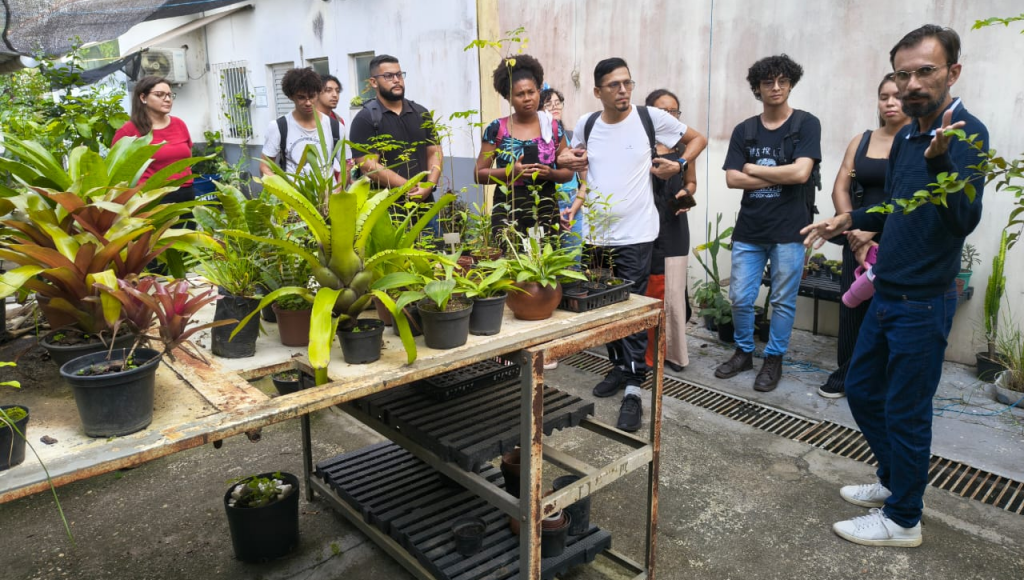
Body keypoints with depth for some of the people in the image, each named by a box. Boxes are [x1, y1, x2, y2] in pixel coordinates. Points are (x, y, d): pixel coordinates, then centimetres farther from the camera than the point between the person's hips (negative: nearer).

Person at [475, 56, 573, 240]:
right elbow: (479, 174, 2)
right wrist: (510, 172, -14)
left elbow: (568, 172, 11)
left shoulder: (553, 127, 7)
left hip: (546, 212, 2)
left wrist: (550, 173, -10)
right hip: (507, 212, -2)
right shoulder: (496, 129, 2)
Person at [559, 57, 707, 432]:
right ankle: (620, 367, 32)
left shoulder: (650, 118, -4)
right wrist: (575, 207, 4)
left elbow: (698, 139, 10)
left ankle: (633, 390, 1)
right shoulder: (586, 125, 6)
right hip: (596, 233, 4)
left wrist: (679, 165, -6)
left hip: (634, 234, -4)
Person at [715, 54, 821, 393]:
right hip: (749, 230, 3)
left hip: (789, 230, -3)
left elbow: (801, 173, -14)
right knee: (740, 299, 7)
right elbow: (732, 179, -2)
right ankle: (743, 352, 28)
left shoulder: (806, 124, -1)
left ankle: (774, 359, 23)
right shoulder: (744, 131, 8)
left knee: (783, 301, 7)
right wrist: (779, 177, -9)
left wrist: (753, 169, -5)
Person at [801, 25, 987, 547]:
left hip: (923, 303, -8)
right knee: (862, 391, 18)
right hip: (887, 294, 8)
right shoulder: (905, 137, 8)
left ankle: (902, 520, 22)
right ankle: (894, 480, 39)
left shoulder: (966, 133, -16)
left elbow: (963, 220, -30)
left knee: (905, 411, 3)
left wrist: (939, 159, -44)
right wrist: (848, 220, 8)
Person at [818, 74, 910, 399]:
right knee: (852, 307, 7)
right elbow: (840, 189, 5)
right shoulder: (861, 142, 10)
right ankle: (847, 375, 19)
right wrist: (853, 228, -9)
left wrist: (871, 229, -18)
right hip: (858, 239, 4)